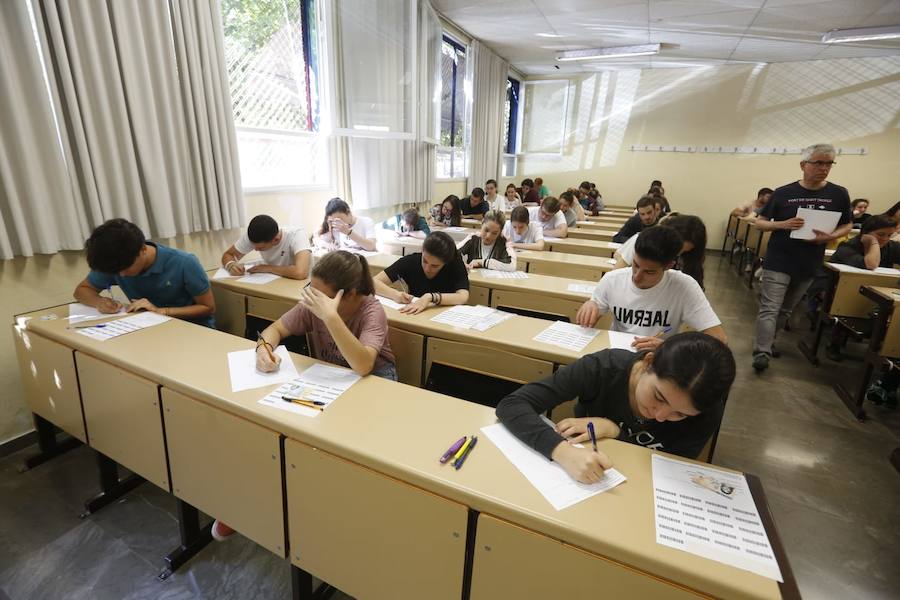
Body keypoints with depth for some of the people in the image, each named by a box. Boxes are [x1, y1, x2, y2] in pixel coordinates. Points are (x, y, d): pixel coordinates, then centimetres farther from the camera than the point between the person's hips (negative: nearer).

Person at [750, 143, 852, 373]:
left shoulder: (839, 194, 2)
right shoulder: (783, 193, -4)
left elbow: (847, 226, 10)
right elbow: (760, 223, 1)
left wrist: (830, 236, -12)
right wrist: (783, 225, -18)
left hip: (809, 265, 3)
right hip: (778, 261, -3)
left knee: (786, 310, 16)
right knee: (769, 309, -11)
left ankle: (767, 340, 33)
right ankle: (762, 354, -14)